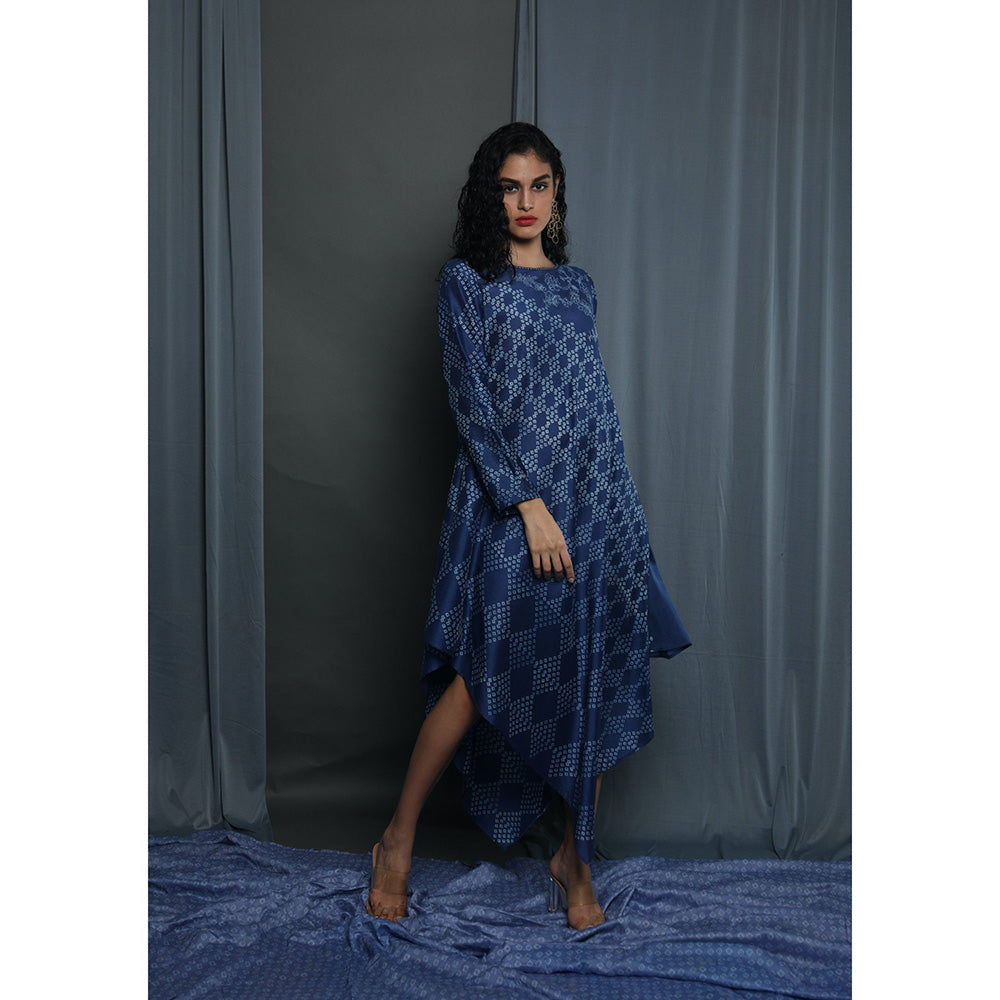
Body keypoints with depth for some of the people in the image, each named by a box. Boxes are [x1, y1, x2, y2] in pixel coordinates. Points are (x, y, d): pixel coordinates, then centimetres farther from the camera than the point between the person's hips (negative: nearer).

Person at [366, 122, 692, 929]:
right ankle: (398, 841, 15)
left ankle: (576, 858, 19)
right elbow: (470, 405, -8)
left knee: (594, 682, 4)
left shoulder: (577, 284, 16)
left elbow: (598, 405, 17)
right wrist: (528, 504, -16)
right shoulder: (466, 282, 1)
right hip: (506, 506, -5)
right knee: (483, 675, -5)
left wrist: (621, 514, 12)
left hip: (591, 502, 5)